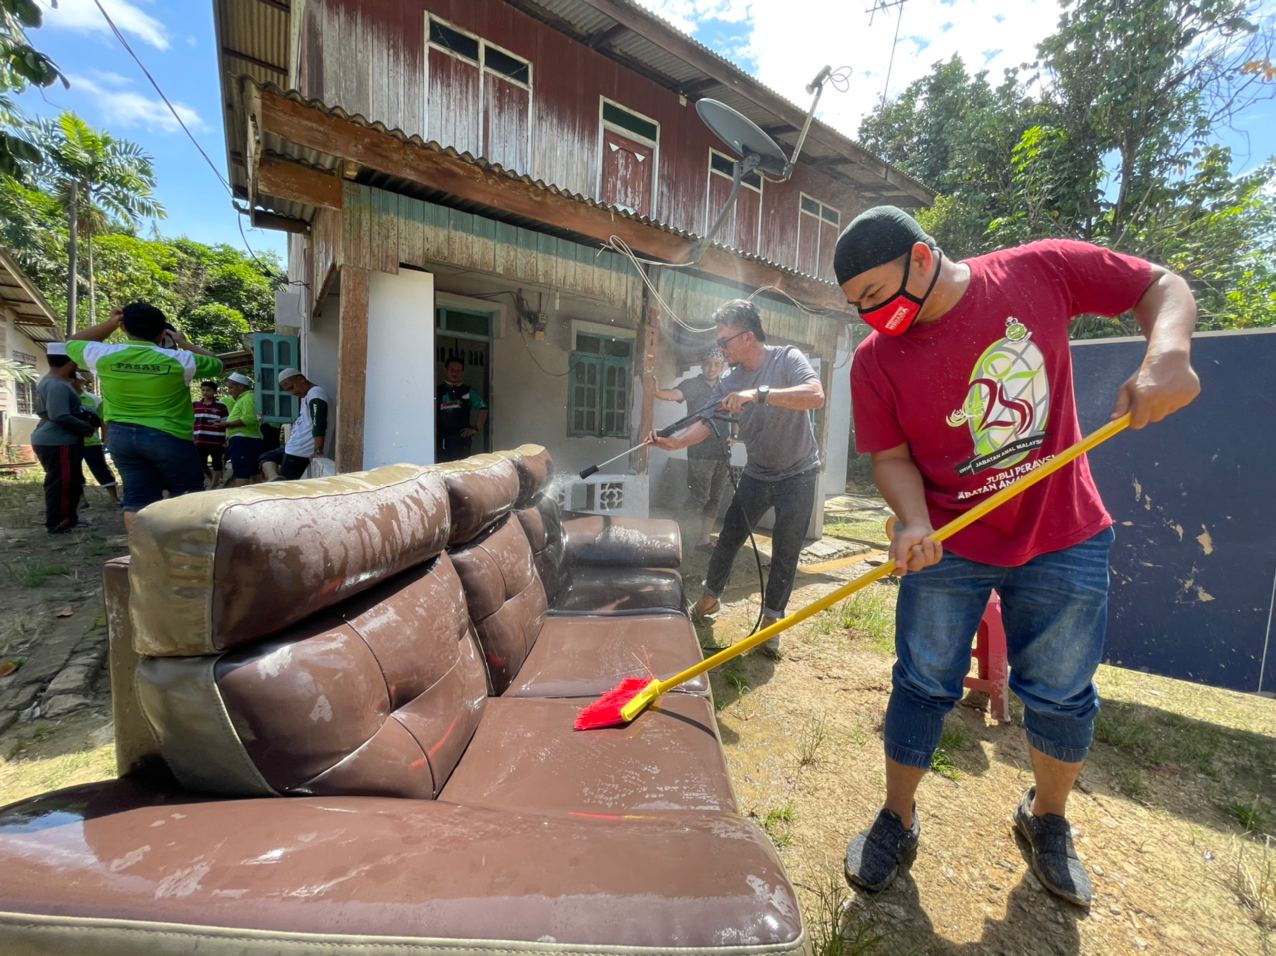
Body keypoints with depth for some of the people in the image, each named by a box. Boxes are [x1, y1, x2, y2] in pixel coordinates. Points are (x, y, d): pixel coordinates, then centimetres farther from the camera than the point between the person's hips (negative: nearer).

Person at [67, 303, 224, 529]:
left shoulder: (103, 356, -2)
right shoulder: (178, 360, -9)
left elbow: (72, 344, 21)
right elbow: (216, 364, 8)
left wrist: (110, 323, 17)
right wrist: (184, 343, 15)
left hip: (121, 436, 4)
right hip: (168, 436, -4)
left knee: (137, 500, 7)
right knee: (189, 496, 7)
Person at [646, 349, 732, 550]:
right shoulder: (693, 384, -4)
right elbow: (674, 394, -24)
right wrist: (658, 391, -45)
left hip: (723, 453, 6)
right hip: (700, 453, -5)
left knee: (714, 499, 11)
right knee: (698, 498, -3)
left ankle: (704, 537, 23)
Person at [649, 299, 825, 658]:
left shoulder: (787, 359, -15)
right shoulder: (729, 382, -3)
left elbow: (816, 395, -32)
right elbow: (706, 423, -10)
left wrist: (759, 394, -40)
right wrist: (676, 442, -28)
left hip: (798, 473, -3)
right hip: (757, 474, 4)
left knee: (785, 552, 3)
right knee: (729, 539, 8)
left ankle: (771, 620, 18)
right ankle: (709, 597, 29)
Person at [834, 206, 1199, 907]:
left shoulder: (1042, 271, -7)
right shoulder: (876, 359, -9)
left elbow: (1162, 285, 3)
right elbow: (891, 455, -5)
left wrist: (1166, 355, -18)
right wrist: (915, 523, -23)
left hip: (1065, 540, 1)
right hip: (946, 546, 0)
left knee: (1061, 694, 13)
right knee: (922, 686, 5)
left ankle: (1047, 820, 42)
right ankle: (897, 823, 28)